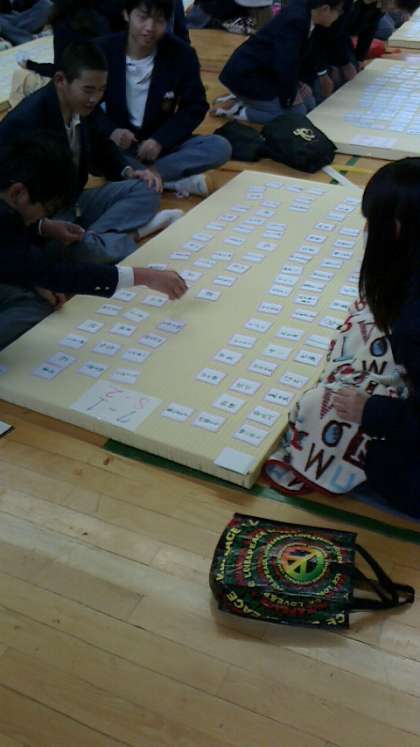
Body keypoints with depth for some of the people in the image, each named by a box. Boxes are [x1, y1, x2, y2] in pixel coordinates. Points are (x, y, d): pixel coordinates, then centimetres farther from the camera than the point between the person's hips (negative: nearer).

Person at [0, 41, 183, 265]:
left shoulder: (82, 107, -1)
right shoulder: (25, 121, -25)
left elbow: (98, 148, 21)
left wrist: (127, 172, 4)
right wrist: (43, 226, -40)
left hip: (74, 202, 8)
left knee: (145, 190, 0)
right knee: (76, 247, -39)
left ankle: (91, 237, -20)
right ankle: (132, 233, -11)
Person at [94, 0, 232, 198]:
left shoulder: (182, 53, -8)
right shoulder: (103, 50, -9)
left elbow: (195, 107, -2)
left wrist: (160, 140, -17)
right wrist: (111, 130, -23)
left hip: (162, 143, 1)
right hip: (117, 143, -1)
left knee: (220, 147, -22)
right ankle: (176, 179, -26)